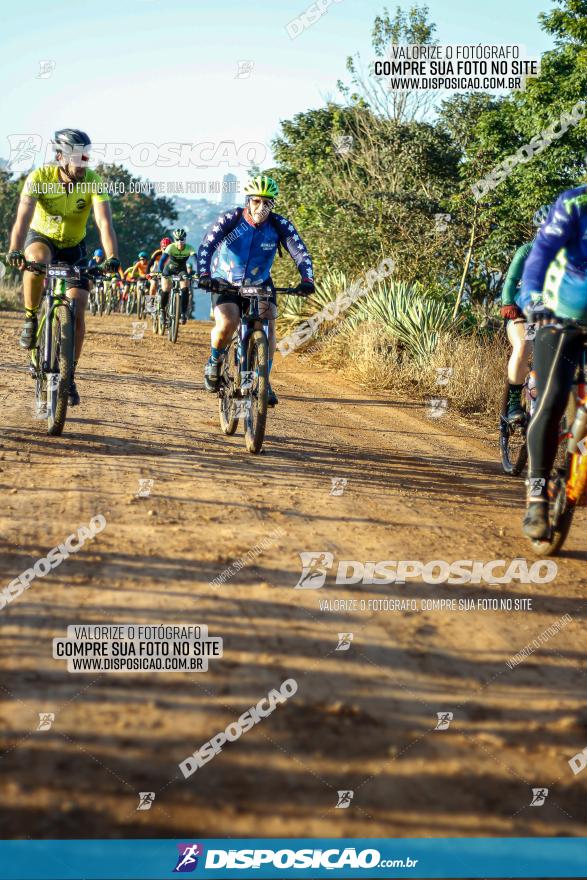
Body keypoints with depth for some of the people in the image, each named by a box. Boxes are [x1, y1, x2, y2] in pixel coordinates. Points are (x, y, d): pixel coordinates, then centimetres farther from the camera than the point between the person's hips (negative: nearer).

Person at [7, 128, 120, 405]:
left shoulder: (93, 182, -22)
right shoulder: (40, 177, -24)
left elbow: (104, 221, -31)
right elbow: (24, 217, -34)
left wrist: (112, 257, -47)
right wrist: (15, 251, -51)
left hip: (73, 247, 2)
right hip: (42, 237, -1)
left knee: (77, 311, -9)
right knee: (36, 260, -39)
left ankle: (69, 376, 5)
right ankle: (30, 318, -16)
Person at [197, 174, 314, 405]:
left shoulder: (280, 225, -14)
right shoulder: (231, 220, -19)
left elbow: (300, 252, -20)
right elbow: (206, 247, -25)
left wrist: (307, 279, -37)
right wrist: (204, 276, -42)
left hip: (260, 284, 2)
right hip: (226, 283, -2)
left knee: (268, 325, -19)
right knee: (227, 324, -27)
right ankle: (214, 362, 3)